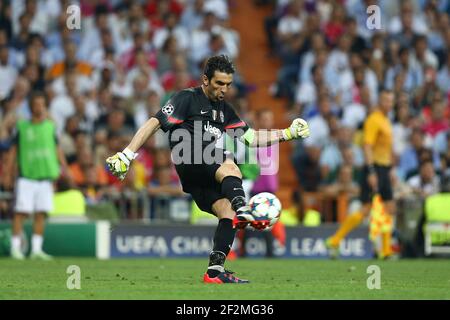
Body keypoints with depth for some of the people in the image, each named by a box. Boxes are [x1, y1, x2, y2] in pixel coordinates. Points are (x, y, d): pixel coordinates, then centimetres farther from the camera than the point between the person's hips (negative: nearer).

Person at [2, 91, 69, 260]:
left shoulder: (50, 126, 10)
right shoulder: (22, 127, 4)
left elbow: (57, 149, 13)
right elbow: (14, 151, 6)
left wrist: (64, 167, 1)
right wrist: (8, 173, 1)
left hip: (45, 176, 3)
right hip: (26, 176, -3)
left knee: (41, 213, 1)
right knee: (21, 212, -7)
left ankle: (36, 249, 4)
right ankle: (15, 247, -3)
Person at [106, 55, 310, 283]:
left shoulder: (224, 109, 26)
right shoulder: (187, 98, 4)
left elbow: (251, 138, 28)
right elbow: (154, 123, -3)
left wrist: (289, 133, 22)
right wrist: (126, 155, -12)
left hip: (209, 177, 8)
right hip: (188, 164, -8)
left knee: (228, 213, -14)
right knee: (229, 167, -36)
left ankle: (215, 272, -16)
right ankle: (243, 210, -64)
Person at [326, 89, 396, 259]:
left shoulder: (386, 120, 16)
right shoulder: (374, 120, -12)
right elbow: (368, 146, -19)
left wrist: (389, 170, 23)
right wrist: (371, 172, -25)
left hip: (384, 170, 9)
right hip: (374, 168, -9)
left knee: (389, 209, 5)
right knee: (366, 210, -11)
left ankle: (386, 251, 9)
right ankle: (335, 241, -4)